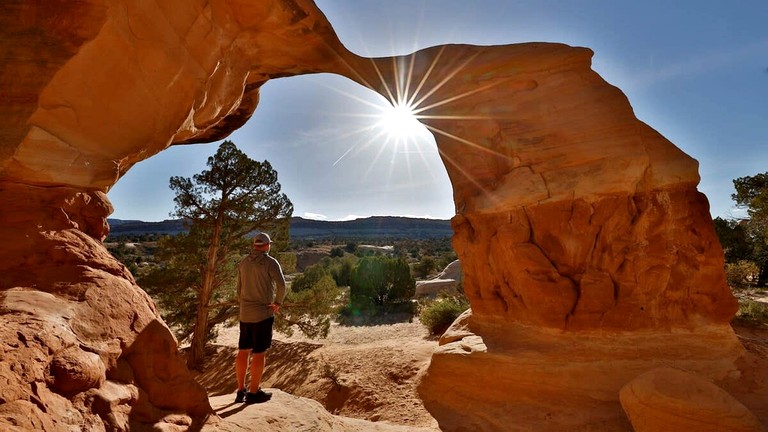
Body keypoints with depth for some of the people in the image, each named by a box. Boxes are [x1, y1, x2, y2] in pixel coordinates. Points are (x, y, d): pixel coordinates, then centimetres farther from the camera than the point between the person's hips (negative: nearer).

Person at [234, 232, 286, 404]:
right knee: (259, 354, 4)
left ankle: (241, 391, 25)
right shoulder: (270, 262, -12)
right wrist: (278, 302, -10)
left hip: (245, 314, 6)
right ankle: (254, 393, 14)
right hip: (263, 314, -6)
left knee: (243, 352, 14)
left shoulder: (243, 262, 7)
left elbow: (239, 289, 13)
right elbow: (281, 285, -25)